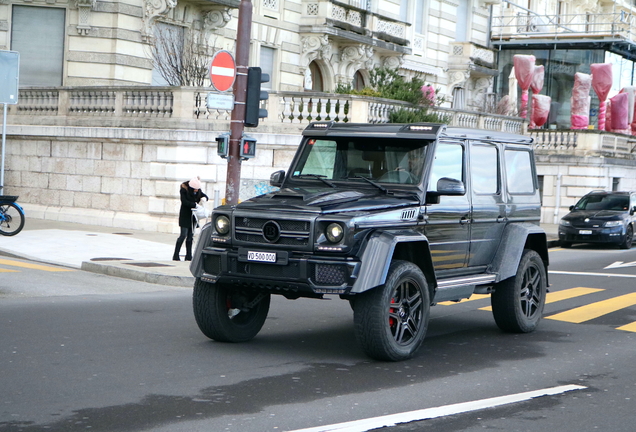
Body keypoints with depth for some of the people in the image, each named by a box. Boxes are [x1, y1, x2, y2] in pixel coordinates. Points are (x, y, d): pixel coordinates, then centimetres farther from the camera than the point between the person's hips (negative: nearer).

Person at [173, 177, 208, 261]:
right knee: (183, 235, -10)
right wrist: (195, 205, -26)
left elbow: (205, 196, 15)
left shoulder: (198, 190, 4)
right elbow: (184, 202, -19)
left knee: (190, 235, 4)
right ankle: (176, 256, -5)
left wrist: (204, 198, -9)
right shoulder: (184, 190, -12)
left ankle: (189, 256, 7)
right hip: (185, 215, -5)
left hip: (193, 216, 5)